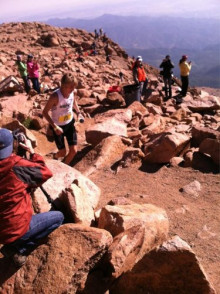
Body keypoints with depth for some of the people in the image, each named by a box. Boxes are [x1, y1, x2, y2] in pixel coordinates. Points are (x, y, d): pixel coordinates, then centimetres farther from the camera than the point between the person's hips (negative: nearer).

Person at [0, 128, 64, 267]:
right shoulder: (17, 167, -21)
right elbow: (45, 173, -6)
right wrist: (32, 151, 1)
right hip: (16, 229, -8)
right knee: (58, 217, 7)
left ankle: (15, 245, 13)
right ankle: (20, 248, 1)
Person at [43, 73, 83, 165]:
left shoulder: (71, 92, -12)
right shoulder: (55, 96, -30)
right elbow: (45, 112, -22)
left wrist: (78, 112, 1)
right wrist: (55, 127, -29)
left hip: (70, 124, 5)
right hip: (58, 126, -4)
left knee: (74, 151, 2)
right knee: (62, 152, 8)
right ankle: (55, 156, 47)